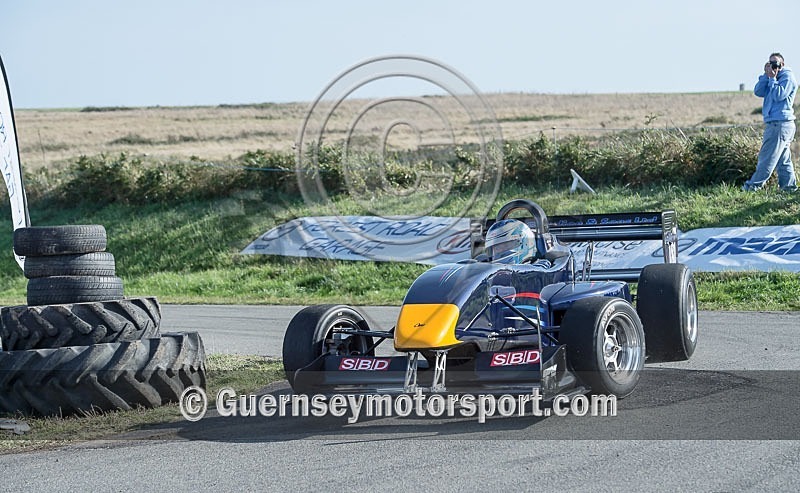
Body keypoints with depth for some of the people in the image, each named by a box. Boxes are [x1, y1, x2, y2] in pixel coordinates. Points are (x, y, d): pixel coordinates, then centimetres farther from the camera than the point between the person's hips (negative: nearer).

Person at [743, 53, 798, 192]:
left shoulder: (788, 77, -6)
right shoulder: (773, 78, 21)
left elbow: (779, 95, -18)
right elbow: (759, 92, 9)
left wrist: (772, 78, -10)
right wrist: (766, 75, 0)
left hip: (780, 123, -10)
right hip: (774, 123, 10)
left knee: (767, 156, -9)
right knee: (783, 158, 9)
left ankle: (754, 185, -10)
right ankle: (789, 186, 11)